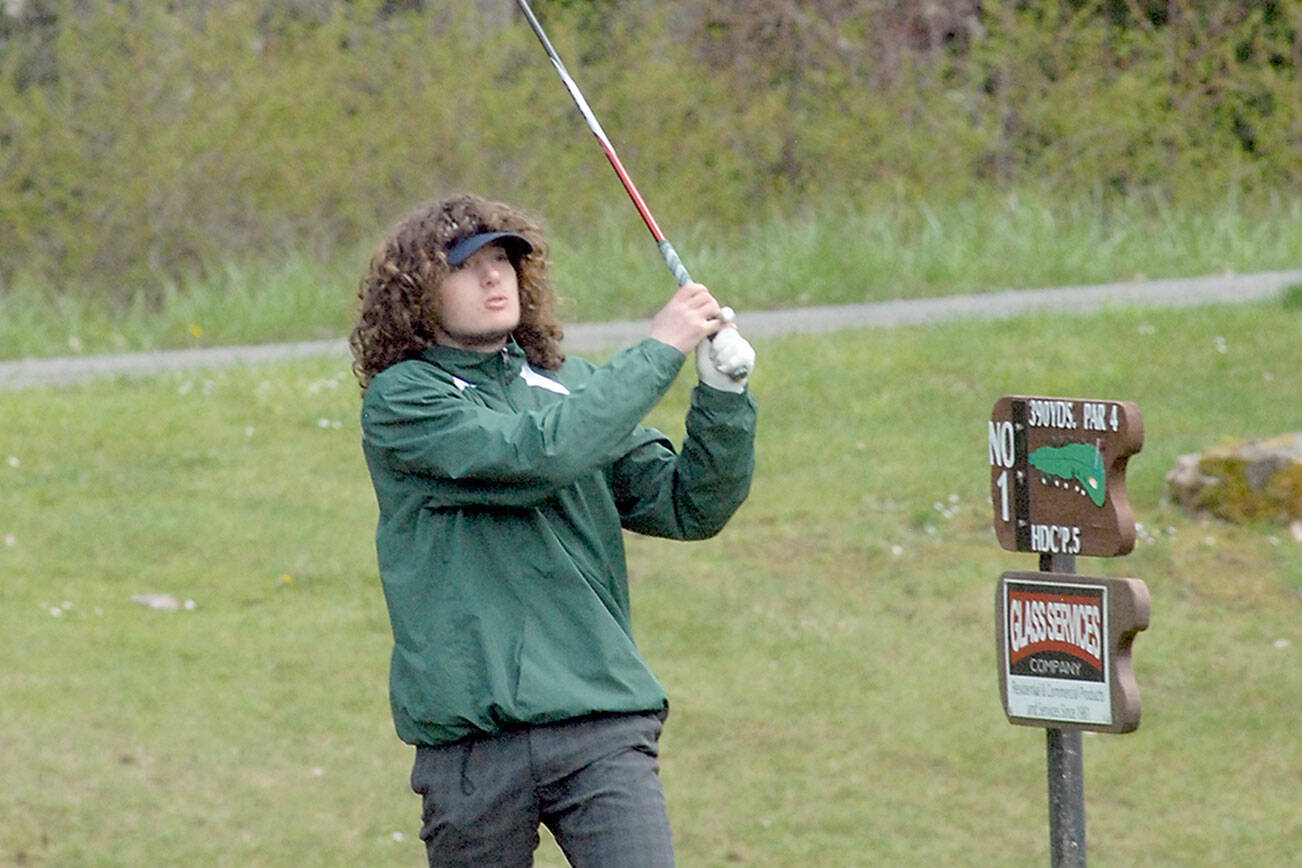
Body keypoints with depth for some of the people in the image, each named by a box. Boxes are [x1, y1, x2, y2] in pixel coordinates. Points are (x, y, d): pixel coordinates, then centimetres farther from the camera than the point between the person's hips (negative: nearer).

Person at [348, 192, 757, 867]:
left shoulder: (573, 385, 15)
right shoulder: (400, 400, 0)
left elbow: (689, 509, 11)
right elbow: (534, 455, -16)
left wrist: (723, 394, -5)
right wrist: (659, 351, -10)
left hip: (601, 722, 3)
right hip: (471, 741, -2)